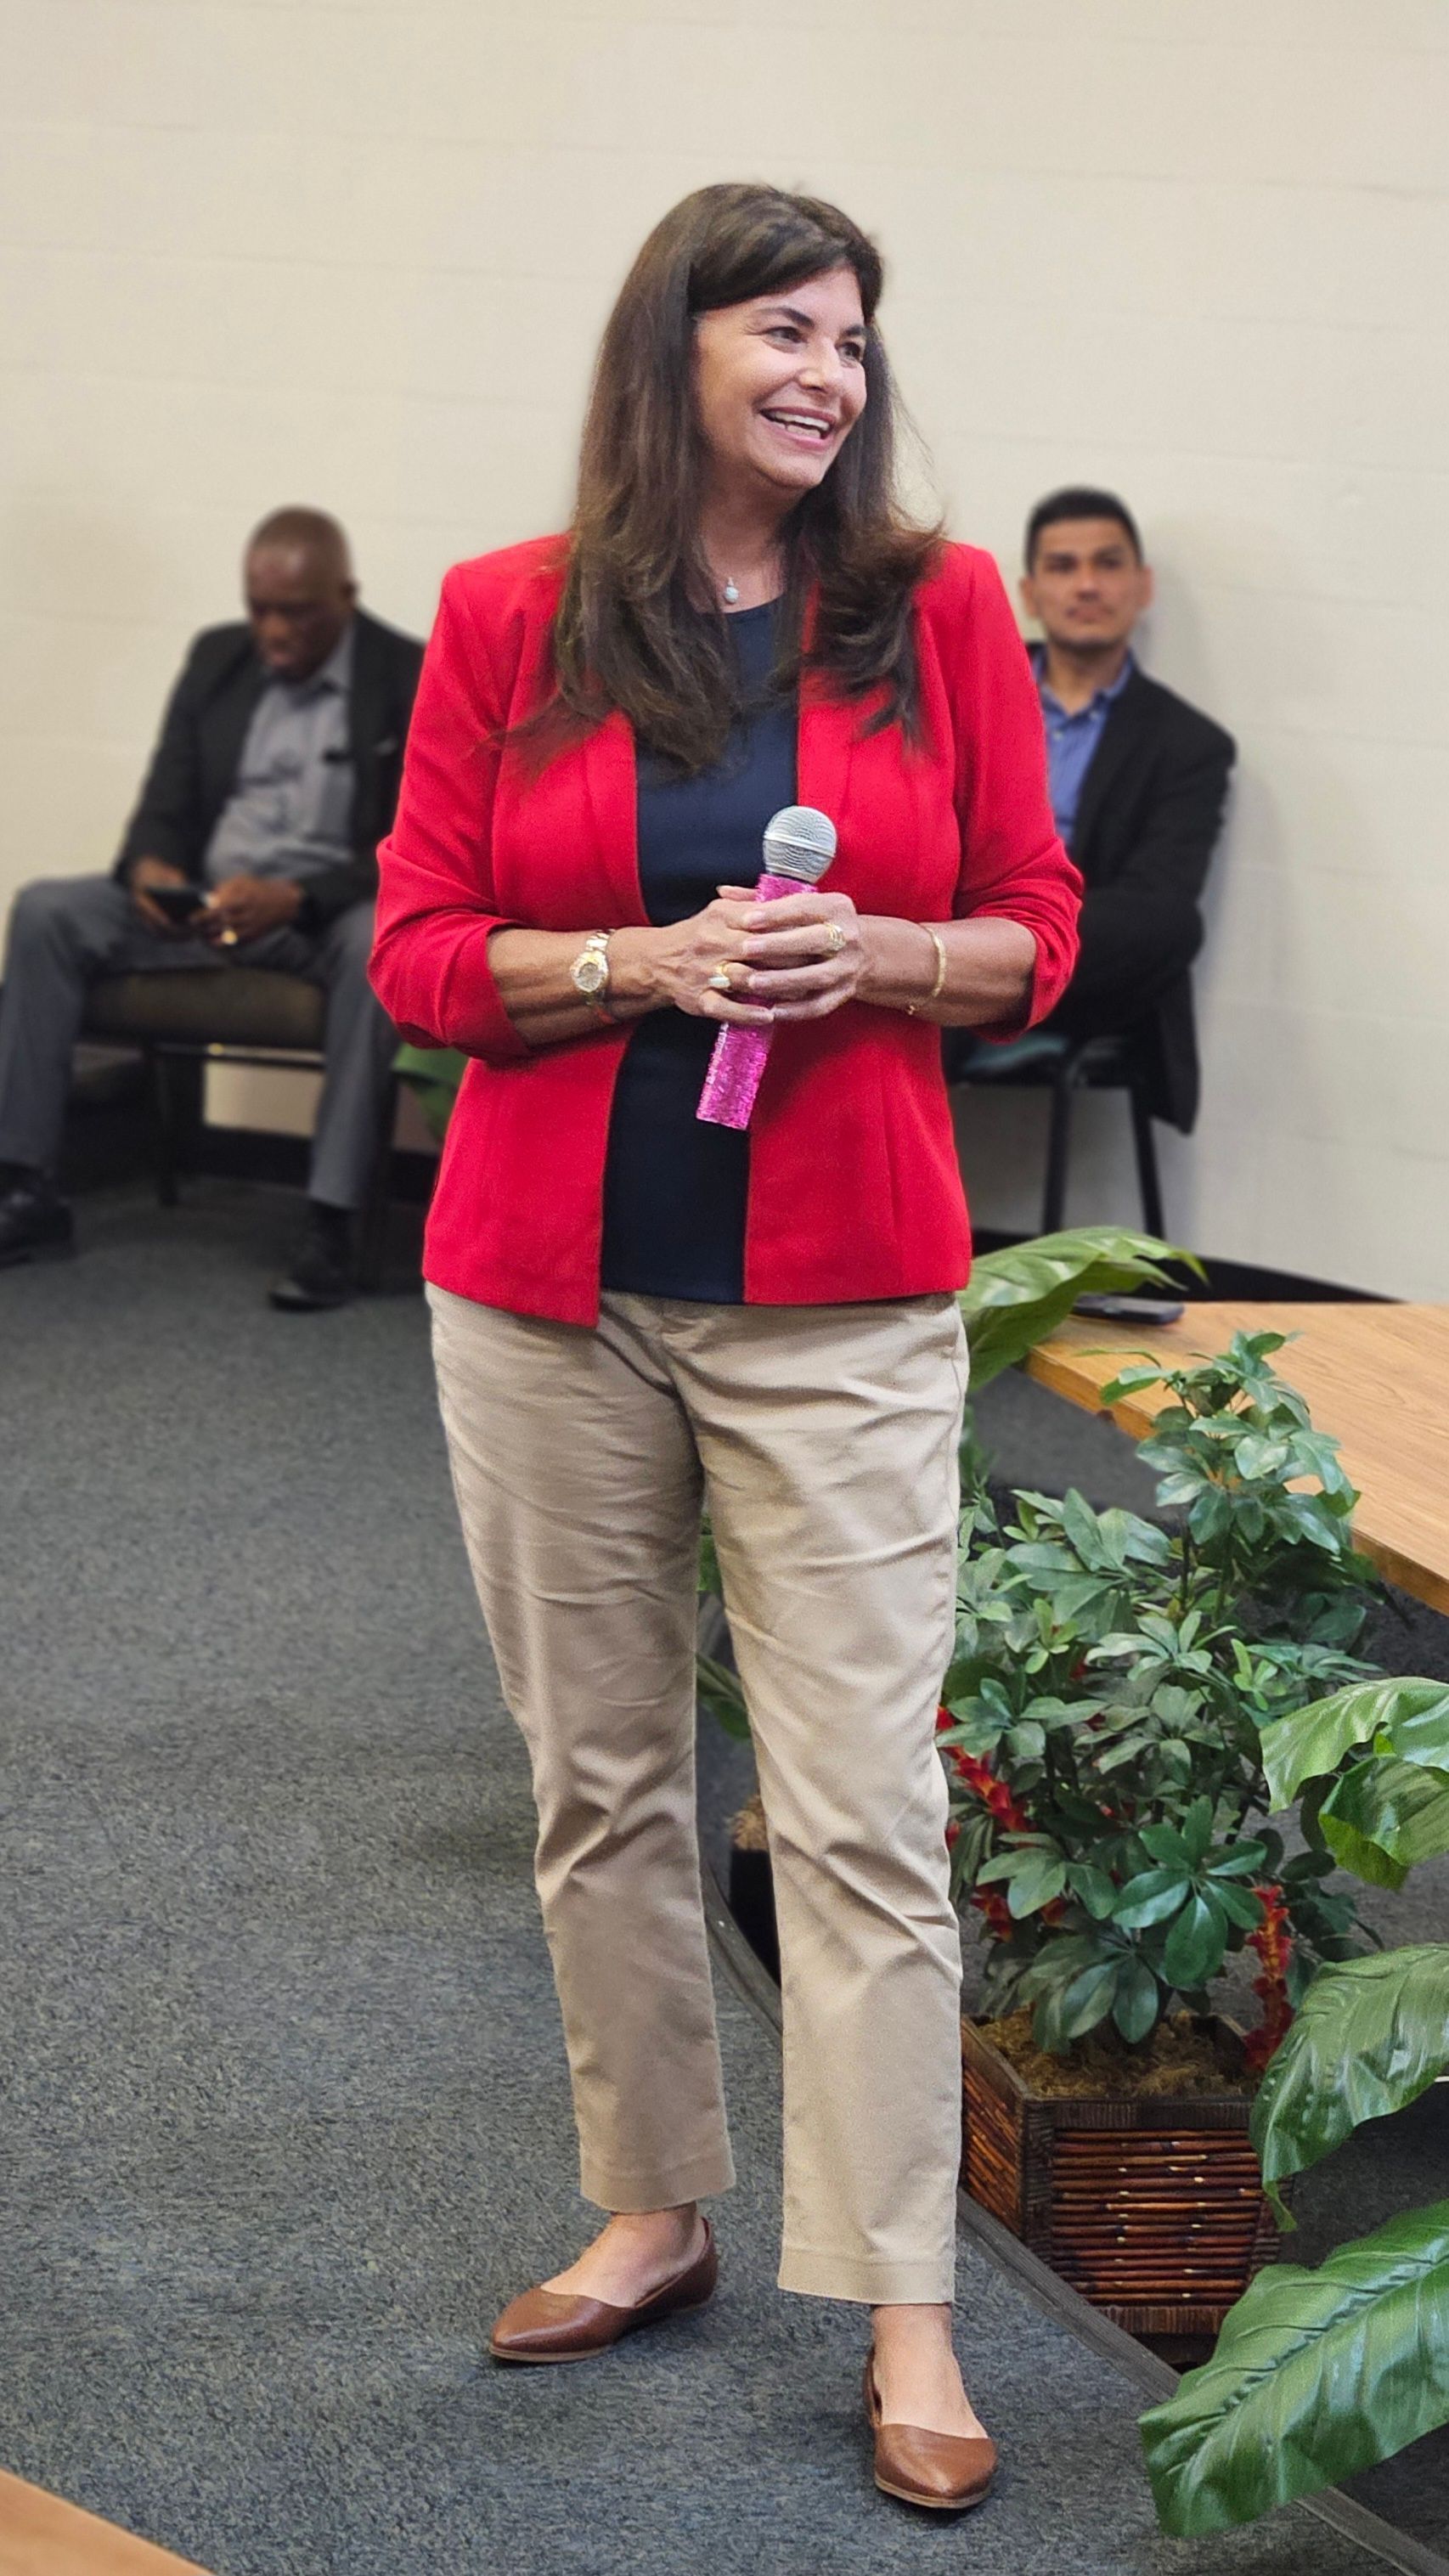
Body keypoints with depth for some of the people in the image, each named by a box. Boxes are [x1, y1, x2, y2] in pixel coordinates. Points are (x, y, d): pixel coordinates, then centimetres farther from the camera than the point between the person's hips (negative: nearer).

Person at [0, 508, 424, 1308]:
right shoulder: (216, 658, 9)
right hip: (203, 898, 5)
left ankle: (331, 1222, -38)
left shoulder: (414, 679, -6)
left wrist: (295, 897, -30)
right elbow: (166, 803, 9)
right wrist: (148, 866, -17)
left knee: (378, 942, -39)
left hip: (329, 910, -4)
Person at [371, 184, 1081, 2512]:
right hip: (548, 1291, 1)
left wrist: (883, 956, -14)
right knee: (599, 1781, 11)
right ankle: (654, 2210, 28)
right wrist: (642, 963, -15)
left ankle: (904, 2311, 6)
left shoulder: (939, 609, 1)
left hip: (837, 1301, -1)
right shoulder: (508, 621, 1)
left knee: (865, 1812, -3)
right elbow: (417, 954, 1)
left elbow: (1036, 936, 6)